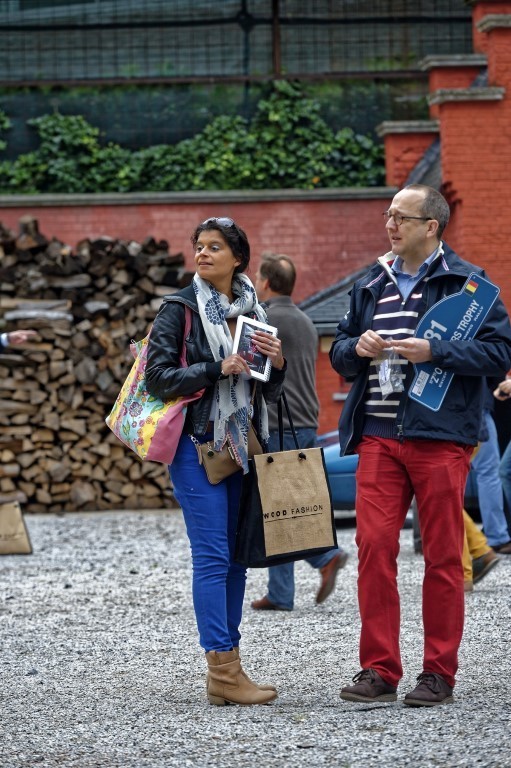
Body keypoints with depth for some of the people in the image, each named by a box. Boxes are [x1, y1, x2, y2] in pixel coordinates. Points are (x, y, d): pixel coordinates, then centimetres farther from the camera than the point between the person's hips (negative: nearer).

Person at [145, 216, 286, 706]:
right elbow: (158, 376, -9)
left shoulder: (252, 312, 14)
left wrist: (277, 364, -3)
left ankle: (227, 667, 11)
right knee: (213, 556, -10)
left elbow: (269, 393, 18)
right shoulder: (180, 309, -2)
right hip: (198, 445, -6)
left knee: (235, 558, 7)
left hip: (241, 446, 6)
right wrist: (217, 370, -18)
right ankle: (223, 671, -12)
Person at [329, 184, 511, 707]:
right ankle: (379, 669, 4)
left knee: (443, 556, 1)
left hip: (438, 437, -4)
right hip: (378, 437, 4)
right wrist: (357, 348, 1)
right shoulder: (371, 285, 16)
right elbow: (338, 352, 24)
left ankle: (439, 673, 8)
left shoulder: (466, 283, 0)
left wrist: (433, 351, -16)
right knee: (373, 546, -3)